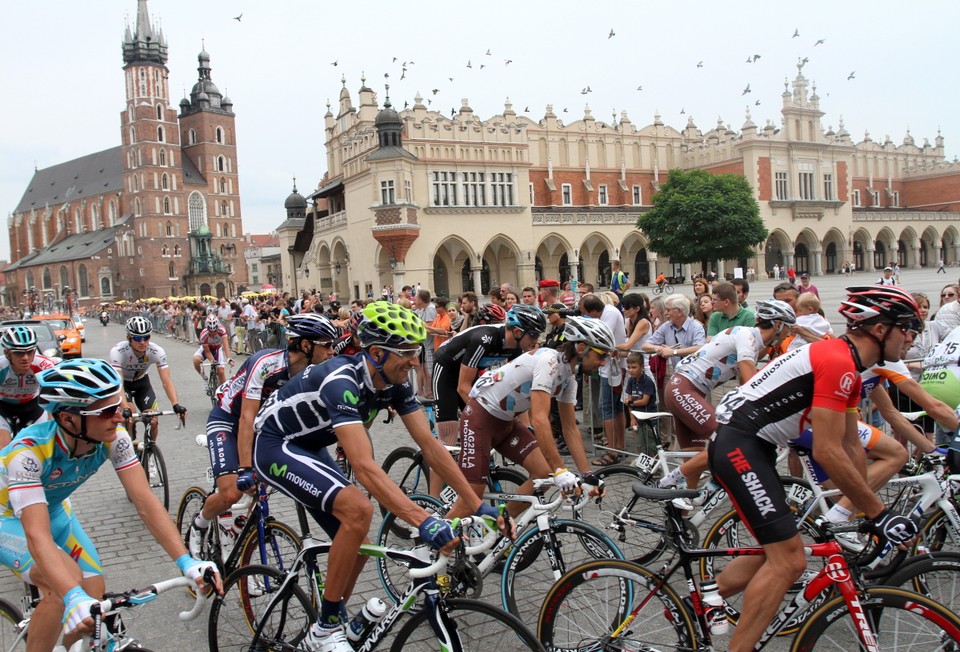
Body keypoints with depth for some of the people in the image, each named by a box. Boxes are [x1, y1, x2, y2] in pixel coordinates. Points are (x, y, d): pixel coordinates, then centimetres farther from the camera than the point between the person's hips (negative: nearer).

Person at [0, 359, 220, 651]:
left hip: (53, 510, 5)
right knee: (68, 581, -29)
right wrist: (74, 598, -58)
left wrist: (186, 562, -38)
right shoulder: (29, 450, -38)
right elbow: (37, 536, -45)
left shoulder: (114, 438, -26)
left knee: (93, 590, -5)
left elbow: (145, 501, -28)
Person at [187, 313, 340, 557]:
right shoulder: (265, 363, -32)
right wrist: (245, 470, -38)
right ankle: (198, 525, 11)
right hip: (226, 421, -7)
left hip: (262, 425, 7)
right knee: (231, 494, -20)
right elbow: (246, 418, -34)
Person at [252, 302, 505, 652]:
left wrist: (478, 505, -15)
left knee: (357, 545, 3)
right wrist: (424, 521, -50)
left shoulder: (394, 383, -11)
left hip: (308, 446, 8)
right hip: (275, 445, -8)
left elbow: (430, 445, -11)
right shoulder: (342, 382, -35)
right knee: (358, 509, -28)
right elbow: (364, 467, -44)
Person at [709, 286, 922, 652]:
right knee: (789, 559, -11)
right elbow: (827, 453, -20)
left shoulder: (847, 367, 14)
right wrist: (878, 513, -11)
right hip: (738, 446, -11)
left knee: (776, 554, 17)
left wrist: (870, 512, 19)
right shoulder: (838, 363, -18)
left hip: (754, 448, 11)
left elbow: (851, 447, 18)